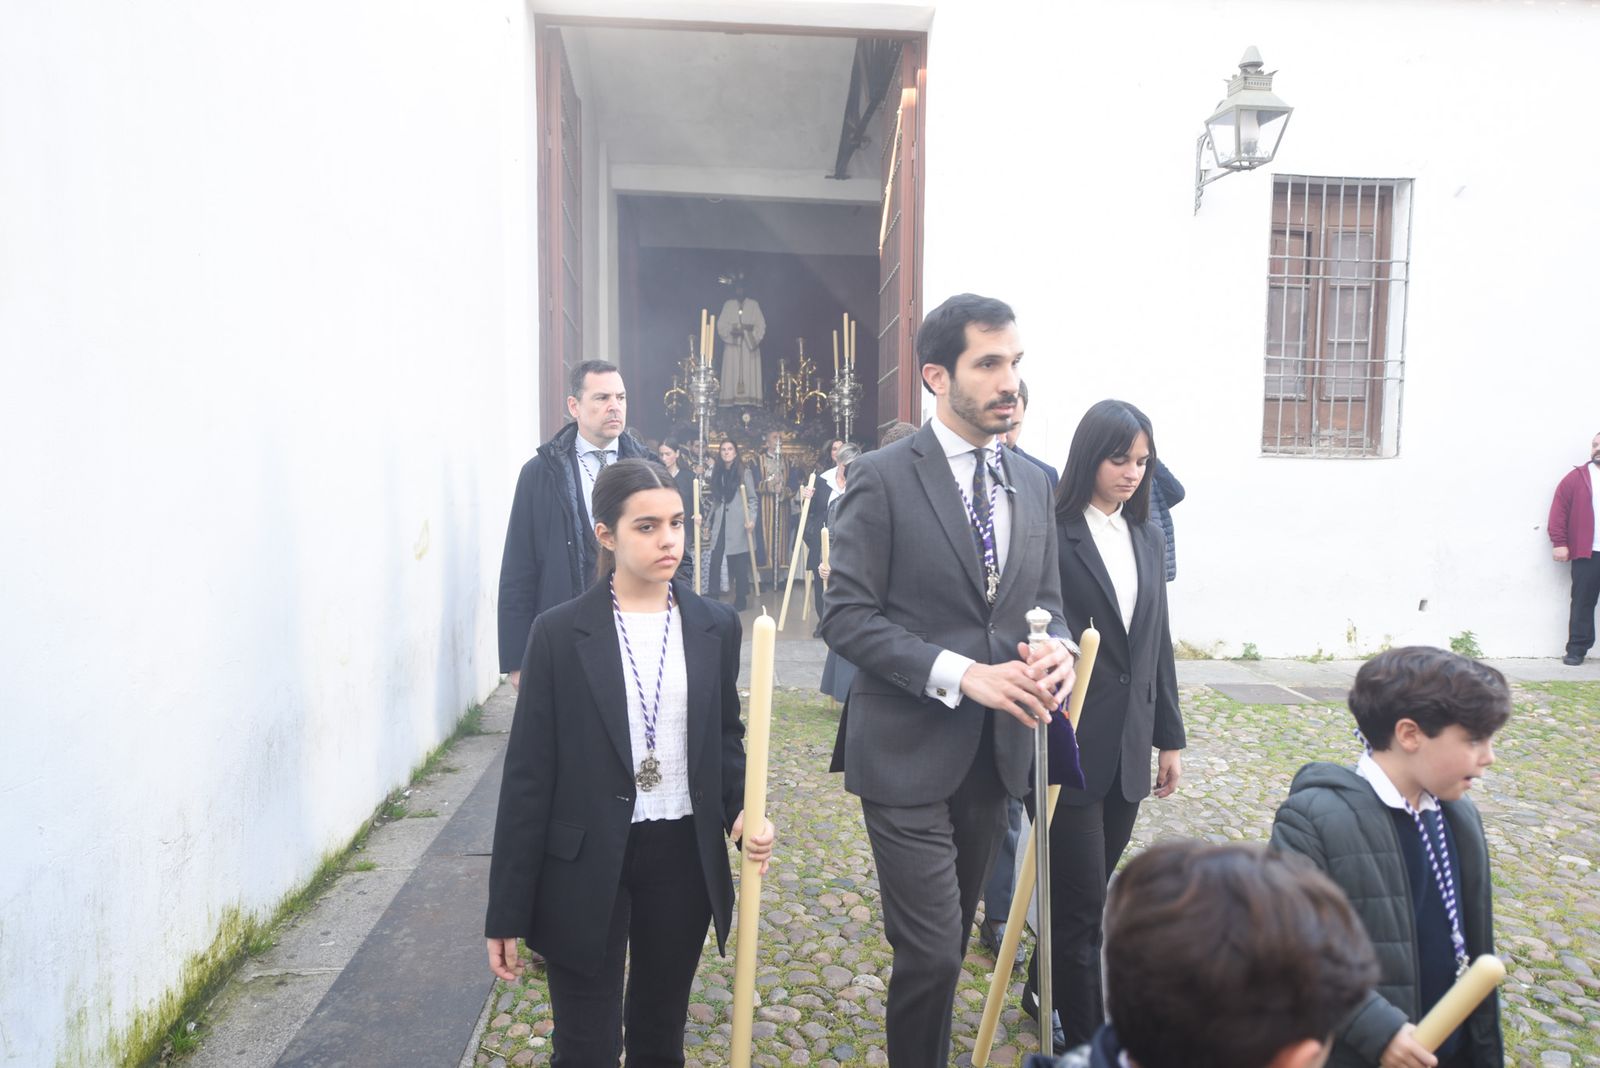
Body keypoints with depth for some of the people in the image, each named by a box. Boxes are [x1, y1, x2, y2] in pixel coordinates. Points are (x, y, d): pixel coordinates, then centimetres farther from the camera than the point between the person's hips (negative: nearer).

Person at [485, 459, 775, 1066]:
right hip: (586, 864, -3)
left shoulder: (716, 628, 0)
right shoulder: (560, 633, -9)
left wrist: (743, 813, -9)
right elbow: (529, 774, -7)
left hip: (683, 857, 3)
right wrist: (506, 914, -5)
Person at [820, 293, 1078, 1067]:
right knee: (932, 953, -4)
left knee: (948, 945, 19)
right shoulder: (883, 478, -11)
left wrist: (1057, 647, -9)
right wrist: (961, 673, -23)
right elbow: (845, 617, -14)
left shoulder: (1032, 486, 8)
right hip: (909, 753, -6)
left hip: (996, 750, 6)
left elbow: (1046, 600, 15)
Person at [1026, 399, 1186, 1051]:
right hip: (1068, 745, -7)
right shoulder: (1053, 533, -11)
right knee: (1083, 898, 1)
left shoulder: (1145, 539, 11)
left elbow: (1157, 643, 15)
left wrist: (1169, 737, 14)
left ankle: (1044, 992, 39)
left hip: (1128, 746, 7)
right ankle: (1085, 1038, 17)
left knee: (1090, 891, 18)